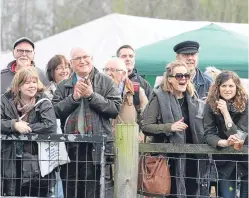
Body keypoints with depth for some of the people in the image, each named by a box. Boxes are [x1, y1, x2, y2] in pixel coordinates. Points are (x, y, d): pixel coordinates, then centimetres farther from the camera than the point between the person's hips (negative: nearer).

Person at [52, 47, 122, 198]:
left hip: (96, 147, -3)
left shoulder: (106, 82, 6)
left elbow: (116, 109, -5)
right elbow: (55, 111, 3)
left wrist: (92, 95, -9)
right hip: (70, 146, 3)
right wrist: (74, 97, -8)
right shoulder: (63, 86, 14)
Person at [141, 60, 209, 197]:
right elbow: (145, 126, -10)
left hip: (192, 155, 6)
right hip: (170, 156, -6)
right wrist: (169, 127, -22)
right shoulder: (159, 98, -6)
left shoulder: (192, 97, 13)